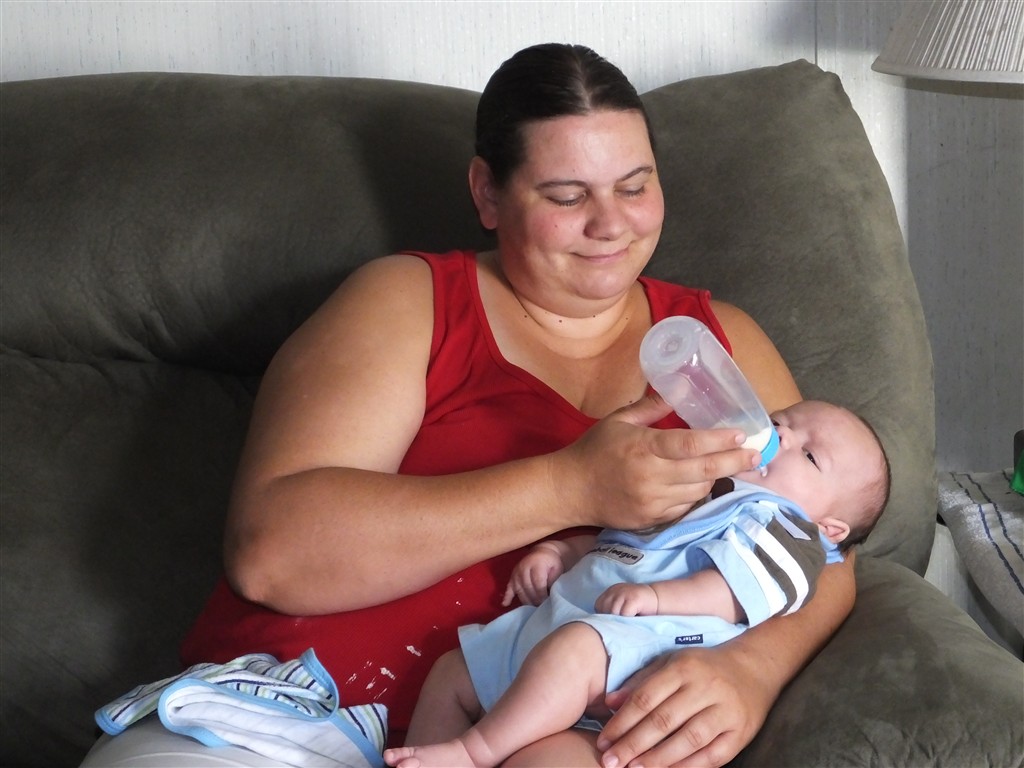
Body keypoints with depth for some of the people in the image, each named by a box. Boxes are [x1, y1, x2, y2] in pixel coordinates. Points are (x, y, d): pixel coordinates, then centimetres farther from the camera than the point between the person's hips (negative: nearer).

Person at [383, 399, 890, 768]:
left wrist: (656, 596, -23)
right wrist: (557, 552, 20)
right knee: (453, 671, 4)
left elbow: (740, 594, -12)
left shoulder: (787, 526, 7)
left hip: (645, 638, -9)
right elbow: (604, 538, 40)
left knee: (573, 648, -39)